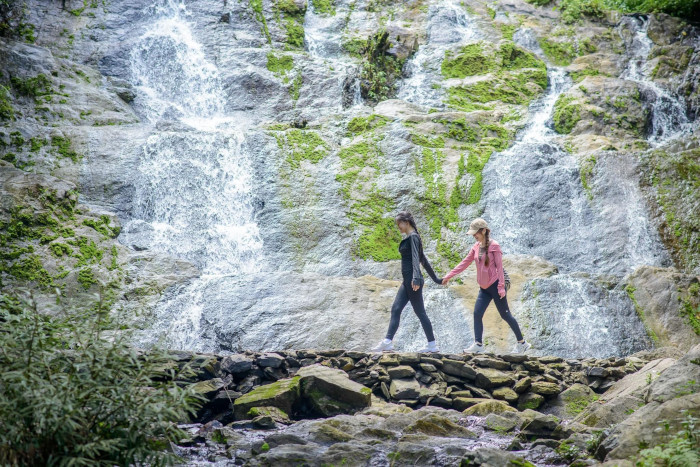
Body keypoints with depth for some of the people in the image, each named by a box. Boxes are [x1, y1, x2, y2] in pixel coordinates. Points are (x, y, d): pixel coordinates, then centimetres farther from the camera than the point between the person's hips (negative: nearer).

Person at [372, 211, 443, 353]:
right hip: (407, 281, 10)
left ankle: (432, 345, 3)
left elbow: (416, 258, -22)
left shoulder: (413, 237, -10)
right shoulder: (408, 238, 18)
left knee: (420, 312, -3)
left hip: (413, 282, -10)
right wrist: (434, 278, 25)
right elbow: (423, 259, 22)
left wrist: (416, 278, -33)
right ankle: (388, 342, 0)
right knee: (395, 309, 3)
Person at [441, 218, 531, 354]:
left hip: (495, 285, -7)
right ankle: (478, 344, -2)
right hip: (484, 288, 7)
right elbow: (465, 263, 12)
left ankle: (522, 342, 14)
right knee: (477, 313, -4)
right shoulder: (476, 247, 8)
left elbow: (499, 266, -13)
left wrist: (501, 287, -17)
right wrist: (449, 276, 10)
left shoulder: (494, 246, -11)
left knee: (505, 314, 1)